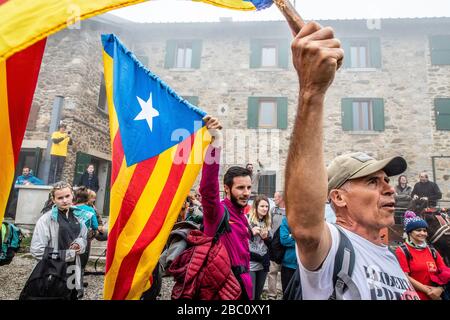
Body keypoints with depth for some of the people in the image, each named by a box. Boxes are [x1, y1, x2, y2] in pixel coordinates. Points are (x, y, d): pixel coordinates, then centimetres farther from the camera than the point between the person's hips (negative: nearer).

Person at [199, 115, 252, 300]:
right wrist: (215, 142, -46)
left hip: (240, 281, 8)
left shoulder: (241, 215, 11)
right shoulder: (218, 210, -15)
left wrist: (245, 277, 20)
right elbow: (208, 188, -36)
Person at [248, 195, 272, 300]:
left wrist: (266, 237, -5)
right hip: (250, 263, -6)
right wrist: (251, 232, -21)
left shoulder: (267, 223, 11)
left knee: (258, 295, 16)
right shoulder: (247, 220, -8)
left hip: (263, 264, 6)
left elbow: (271, 244, 15)